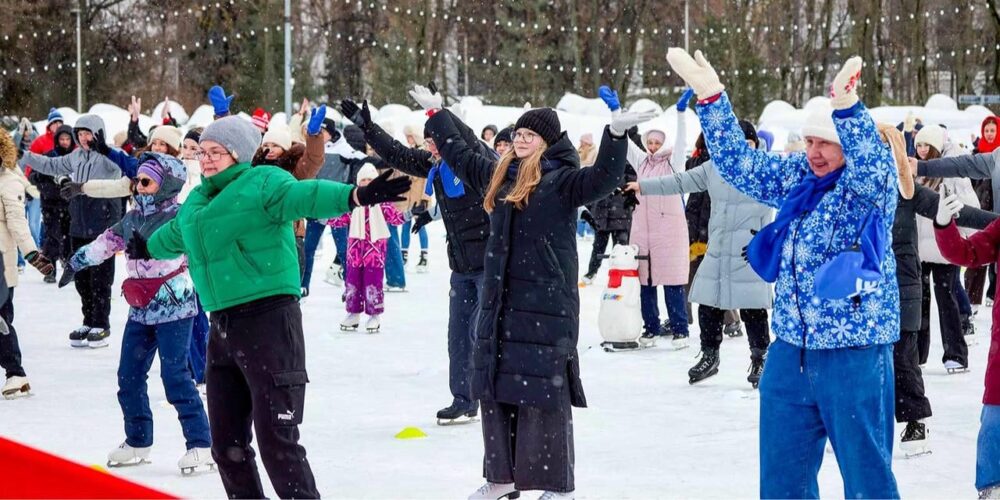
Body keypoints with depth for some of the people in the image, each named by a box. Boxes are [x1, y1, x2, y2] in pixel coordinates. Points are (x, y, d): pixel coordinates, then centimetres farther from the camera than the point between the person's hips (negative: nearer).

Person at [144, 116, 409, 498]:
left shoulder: (263, 183, -7)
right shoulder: (197, 201, 18)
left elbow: (304, 195, -26)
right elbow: (175, 235, 40)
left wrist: (354, 196, -45)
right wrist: (149, 248, 60)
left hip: (268, 321, -8)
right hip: (222, 327, 8)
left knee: (276, 438, -10)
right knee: (227, 443, 13)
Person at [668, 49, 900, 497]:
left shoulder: (870, 185, -9)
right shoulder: (795, 177, 9)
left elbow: (872, 165, -30)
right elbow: (739, 165, 13)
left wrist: (847, 108, -47)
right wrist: (710, 97, 3)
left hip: (854, 352, -7)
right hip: (790, 349, 7)